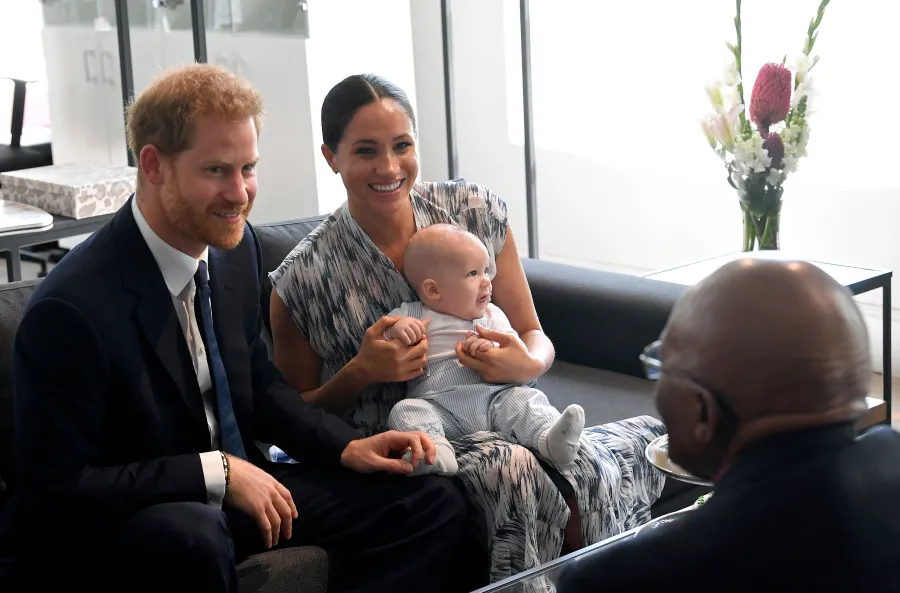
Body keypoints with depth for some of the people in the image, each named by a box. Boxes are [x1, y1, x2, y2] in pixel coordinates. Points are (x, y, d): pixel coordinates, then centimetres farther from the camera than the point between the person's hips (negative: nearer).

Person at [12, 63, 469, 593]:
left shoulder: (237, 245, -1)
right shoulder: (71, 308, -23)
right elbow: (58, 490, -20)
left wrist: (347, 448, -1)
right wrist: (216, 472, -24)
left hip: (234, 490, 8)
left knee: (436, 503, -3)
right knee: (192, 533, -42)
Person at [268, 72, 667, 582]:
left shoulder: (476, 211, 2)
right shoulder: (303, 280, -6)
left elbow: (537, 339, 9)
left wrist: (527, 364, -15)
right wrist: (361, 373, -15)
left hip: (500, 426, 3)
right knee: (508, 467, -37)